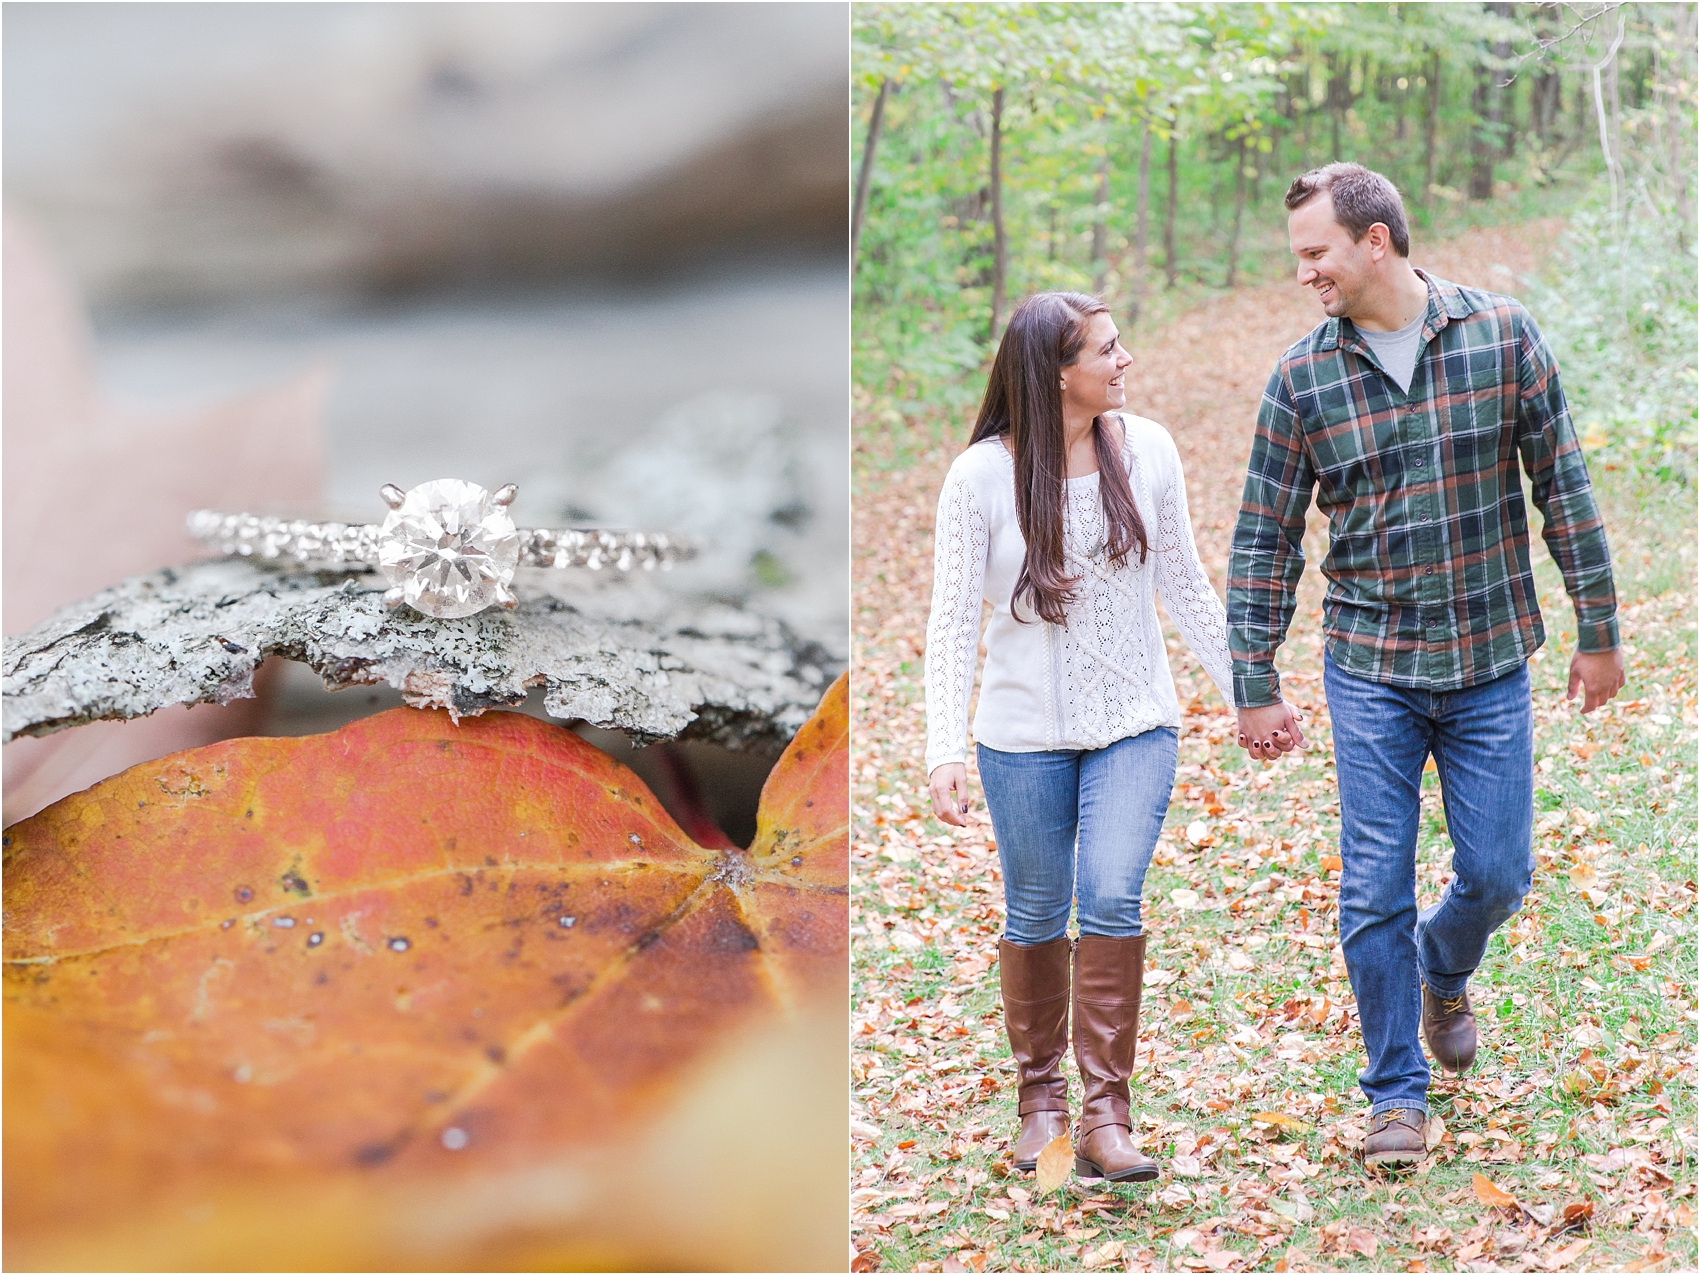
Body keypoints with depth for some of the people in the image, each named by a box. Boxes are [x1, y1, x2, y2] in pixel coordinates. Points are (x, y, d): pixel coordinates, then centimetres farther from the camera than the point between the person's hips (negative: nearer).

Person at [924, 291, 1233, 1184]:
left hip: (1134, 723, 1)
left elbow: (1183, 585, 8)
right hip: (1025, 732, -1)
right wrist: (945, 748, -18)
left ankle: (1105, 1118, -8)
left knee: (1111, 897, -14)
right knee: (1037, 915, 10)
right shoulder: (981, 478, -11)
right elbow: (953, 619, -10)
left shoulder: (1146, 450, -2)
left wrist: (1244, 689, 10)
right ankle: (1040, 1095, 30)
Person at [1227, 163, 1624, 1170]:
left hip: (1491, 667, 0)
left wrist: (1599, 630, 3)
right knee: (1375, 890, -1)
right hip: (1371, 672, 0)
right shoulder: (1303, 378, -4)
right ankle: (1397, 1094, 15)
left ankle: (1444, 975, 40)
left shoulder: (1504, 337, -4)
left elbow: (1564, 488, 2)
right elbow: (1265, 542, 1)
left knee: (1497, 873, 6)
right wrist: (1256, 689, -1)